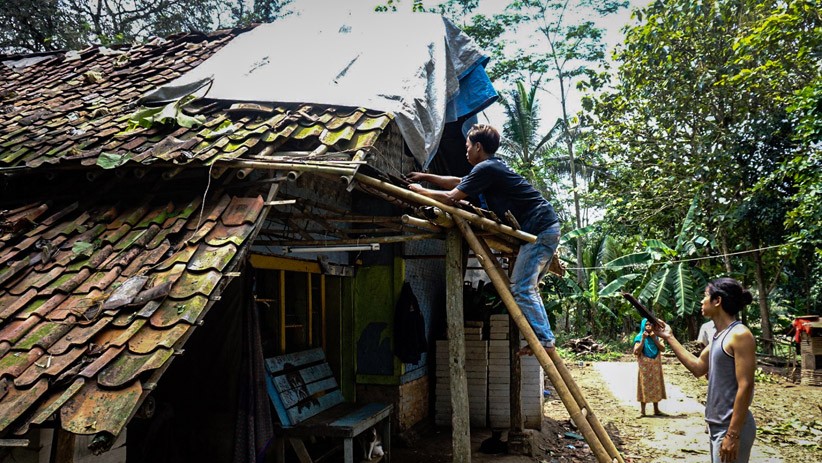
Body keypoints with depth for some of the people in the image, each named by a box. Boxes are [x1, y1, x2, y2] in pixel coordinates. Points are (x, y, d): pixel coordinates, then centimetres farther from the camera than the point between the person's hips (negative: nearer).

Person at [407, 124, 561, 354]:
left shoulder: (486, 168, -12)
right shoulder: (493, 167, 20)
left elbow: (450, 197, -12)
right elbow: (458, 182, 31)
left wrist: (420, 190, 3)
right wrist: (426, 177, 33)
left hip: (539, 229, -10)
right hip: (547, 227, 10)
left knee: (521, 288, -10)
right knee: (527, 288, 14)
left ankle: (544, 340, -7)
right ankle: (543, 337, 15)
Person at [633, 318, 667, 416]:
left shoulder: (656, 337, 8)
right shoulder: (639, 337, -4)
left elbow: (663, 348, -4)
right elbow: (636, 352, -14)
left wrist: (654, 339, -14)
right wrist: (643, 339, -18)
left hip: (655, 367, 4)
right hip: (644, 366, -4)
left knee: (656, 386, 7)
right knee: (644, 386, -4)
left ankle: (656, 409, 15)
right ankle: (642, 410, -1)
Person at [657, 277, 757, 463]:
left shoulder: (739, 335, -17)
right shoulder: (719, 335, 11)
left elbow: (745, 386, -21)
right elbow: (698, 367, 16)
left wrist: (733, 435, -23)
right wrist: (670, 338, 14)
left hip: (732, 427, -9)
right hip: (717, 425, 9)